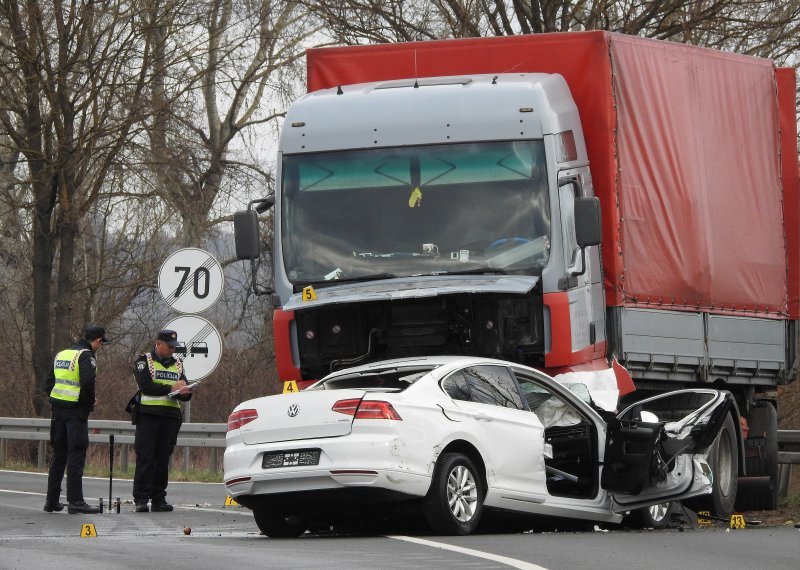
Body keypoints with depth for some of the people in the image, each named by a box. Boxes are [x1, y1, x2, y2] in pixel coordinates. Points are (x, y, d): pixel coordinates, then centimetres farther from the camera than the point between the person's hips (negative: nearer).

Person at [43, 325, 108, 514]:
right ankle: (75, 501, -9)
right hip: (77, 411, -8)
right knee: (76, 455, -6)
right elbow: (88, 381, -23)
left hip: (58, 409, 8)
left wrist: (57, 404, 14)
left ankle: (52, 500, 17)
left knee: (58, 454, 14)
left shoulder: (61, 355, 17)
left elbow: (48, 384, 16)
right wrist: (90, 403, -9)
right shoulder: (86, 356, -8)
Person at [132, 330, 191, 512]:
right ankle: (141, 499, -8)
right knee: (145, 458, -8)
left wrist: (184, 392, -14)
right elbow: (146, 386, -12)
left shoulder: (177, 365, 18)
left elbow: (184, 392, 10)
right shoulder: (144, 361, 3)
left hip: (170, 417, 5)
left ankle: (158, 499, 8)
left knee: (163, 459, 4)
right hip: (148, 414, -5)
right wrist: (170, 389, -12)